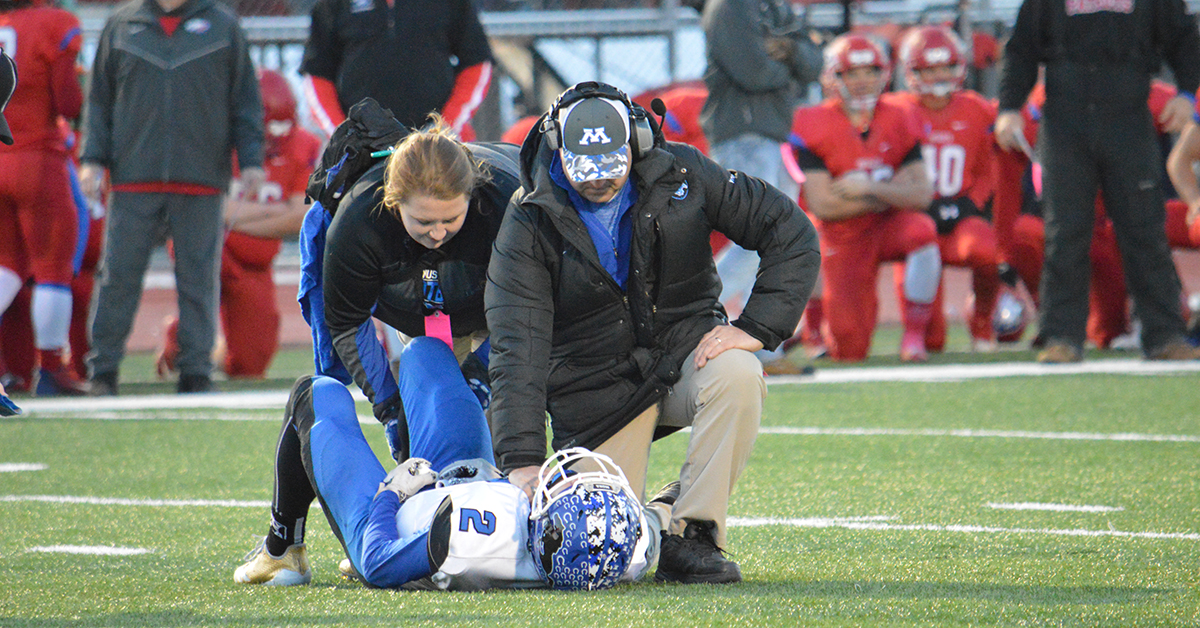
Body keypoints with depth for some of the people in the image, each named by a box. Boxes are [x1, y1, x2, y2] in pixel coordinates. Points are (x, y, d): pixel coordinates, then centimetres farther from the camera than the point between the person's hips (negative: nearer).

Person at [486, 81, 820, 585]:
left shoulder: (682, 175, -9)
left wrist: (756, 328, -17)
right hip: (598, 387, -1)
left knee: (737, 376, -35)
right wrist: (522, 460, -30)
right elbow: (518, 349, -19)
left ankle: (689, 533, -23)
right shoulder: (529, 224, -13)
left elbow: (791, 233, -5)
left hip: (686, 352, 1)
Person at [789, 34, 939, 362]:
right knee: (851, 352, -10)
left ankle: (914, 335, -20)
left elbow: (922, 195, -11)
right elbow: (821, 206, -17)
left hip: (889, 225, 2)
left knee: (922, 230, -36)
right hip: (844, 237, -2)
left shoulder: (898, 121, -4)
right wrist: (891, 193, -14)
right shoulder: (815, 126, -11)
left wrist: (870, 189, -25)